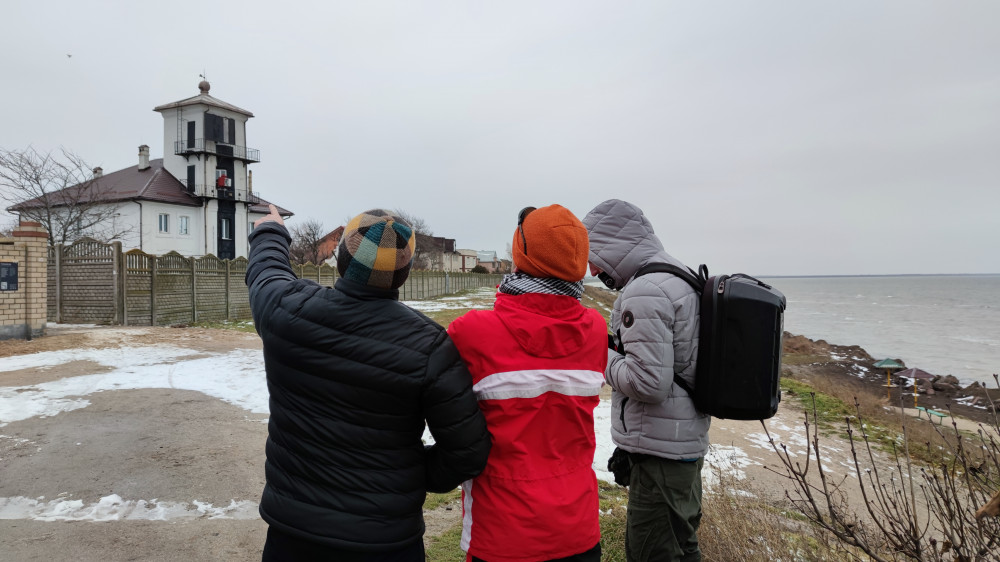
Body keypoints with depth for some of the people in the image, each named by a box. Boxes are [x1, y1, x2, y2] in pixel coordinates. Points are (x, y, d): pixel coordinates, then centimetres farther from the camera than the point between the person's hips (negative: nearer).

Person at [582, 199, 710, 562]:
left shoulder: (644, 292, -21)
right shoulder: (683, 279, 11)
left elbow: (649, 383, -25)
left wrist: (602, 356, -11)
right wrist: (618, 347, 11)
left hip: (661, 451, -10)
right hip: (688, 441, 10)